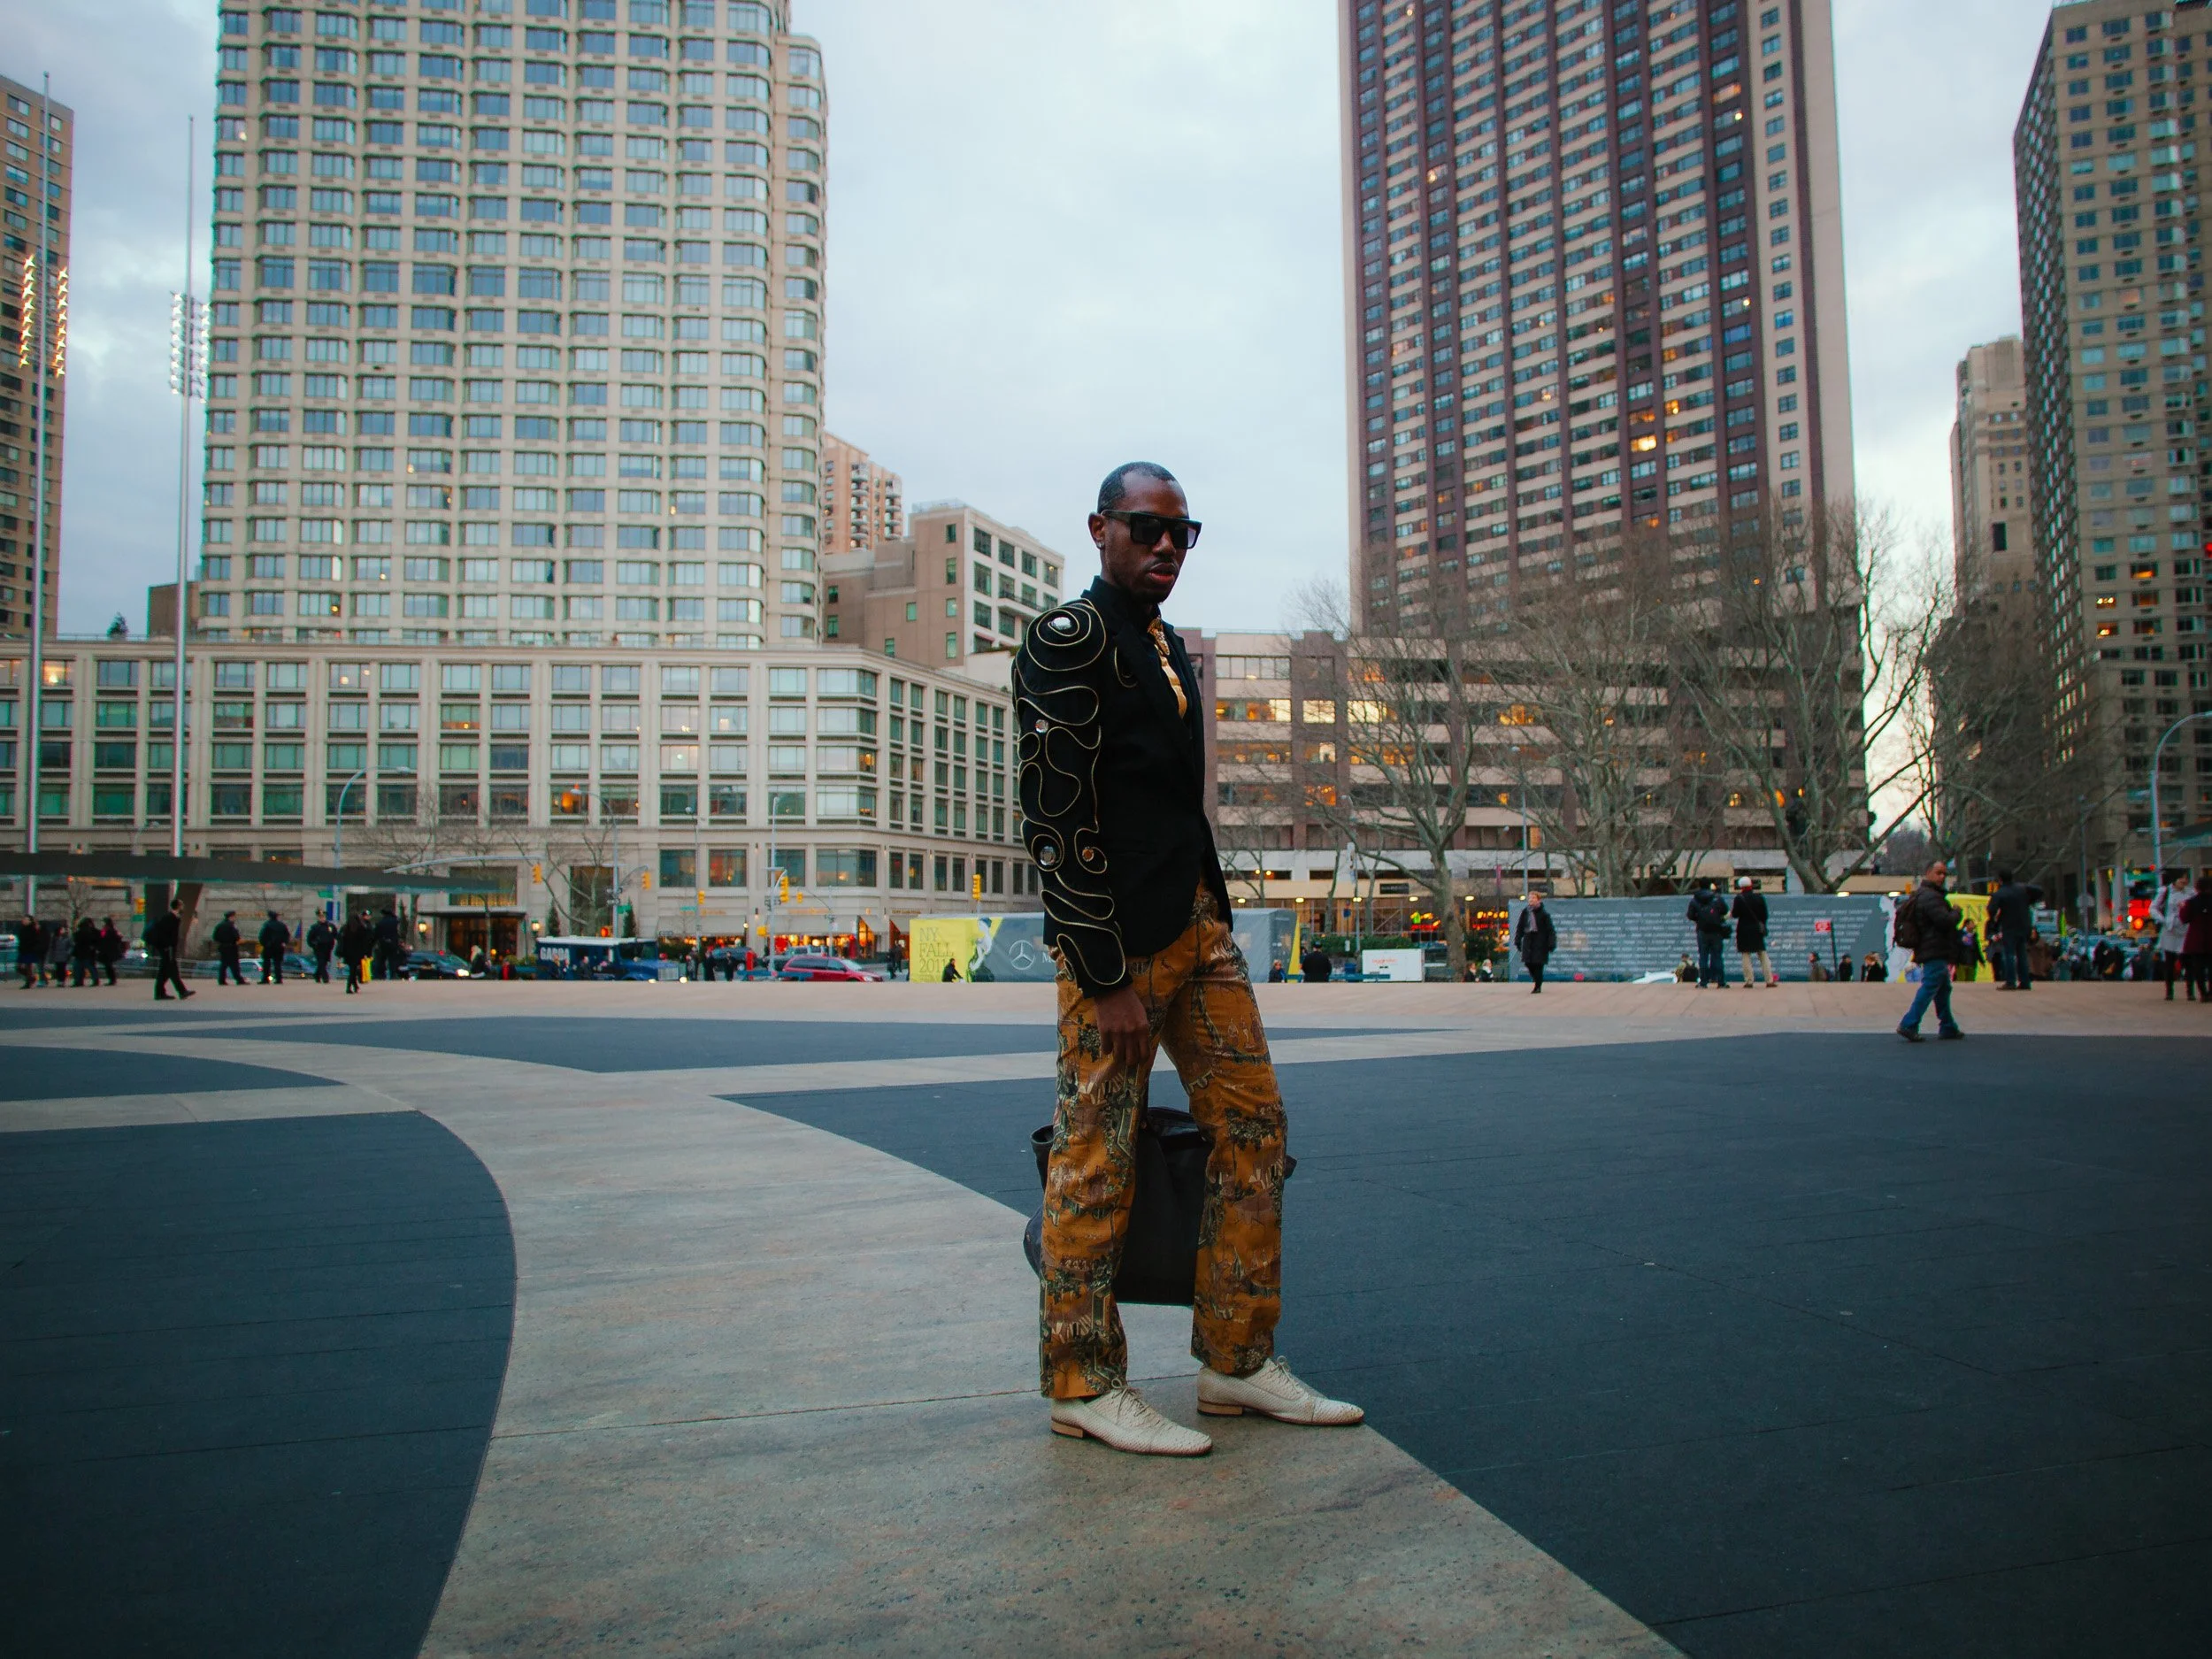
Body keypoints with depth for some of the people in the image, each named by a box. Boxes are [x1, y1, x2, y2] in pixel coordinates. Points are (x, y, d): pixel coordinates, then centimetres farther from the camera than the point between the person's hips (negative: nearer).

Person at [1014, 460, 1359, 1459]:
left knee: (1252, 1125, 9)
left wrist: (1214, 916, 16)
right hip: (1116, 938, -9)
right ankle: (1081, 1383, 13)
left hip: (1200, 924, 9)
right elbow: (1060, 820, -15)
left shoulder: (1170, 647, 20)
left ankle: (1238, 1361, 19)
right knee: (1096, 1159, -1)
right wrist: (1108, 976, -18)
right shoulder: (1069, 638, -8)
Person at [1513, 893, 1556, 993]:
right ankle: (1538, 981, 25)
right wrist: (1518, 941, 11)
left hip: (1540, 941, -4)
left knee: (1538, 964, -4)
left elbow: (1550, 930, -4)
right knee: (1528, 963, 1)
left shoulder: (1544, 914, -5)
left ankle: (1538, 986, 6)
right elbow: (1520, 927, 14)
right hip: (1528, 939, 4)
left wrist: (1551, 944, -9)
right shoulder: (1525, 912, 7)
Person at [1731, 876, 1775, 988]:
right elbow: (1765, 914, 5)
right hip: (1757, 930, 3)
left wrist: (1732, 911, 13)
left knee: (1746, 957, 0)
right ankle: (1770, 980, 4)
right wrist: (1762, 926, 16)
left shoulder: (1739, 898, -9)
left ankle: (1749, 981, -5)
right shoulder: (1760, 897, 2)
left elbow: (1735, 914, -9)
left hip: (1744, 931, -3)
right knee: (1763, 955, 7)